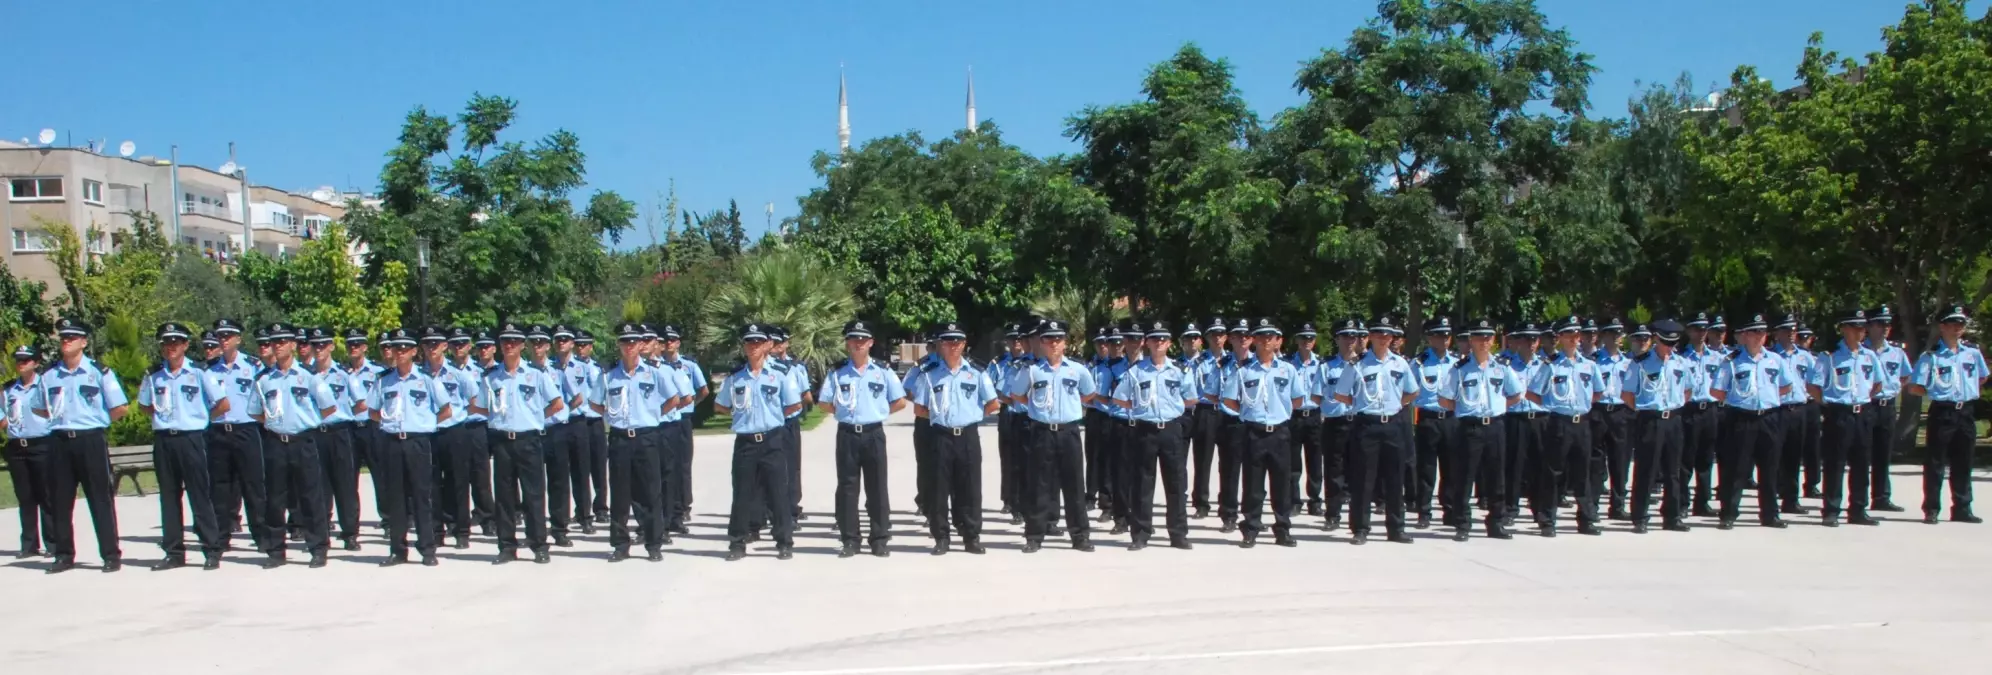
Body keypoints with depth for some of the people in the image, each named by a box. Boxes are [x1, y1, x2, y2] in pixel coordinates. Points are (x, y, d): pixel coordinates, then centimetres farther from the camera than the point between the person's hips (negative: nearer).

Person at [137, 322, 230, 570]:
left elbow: (223, 404, -3)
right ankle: (174, 552, 15)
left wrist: (199, 418, 3)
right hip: (163, 440, 4)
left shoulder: (198, 373, -4)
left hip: (191, 439, -4)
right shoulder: (153, 375, 8)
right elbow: (144, 405, 22)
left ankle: (212, 551, 1)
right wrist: (164, 416, 9)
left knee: (199, 496, -2)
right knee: (169, 497, 8)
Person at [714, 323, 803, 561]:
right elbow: (720, 406, 14)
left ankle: (785, 543, 9)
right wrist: (743, 414, 6)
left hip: (773, 441, -2)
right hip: (744, 442, 2)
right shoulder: (734, 376, 5)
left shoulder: (781, 373, -3)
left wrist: (772, 415, 1)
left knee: (778, 493, 2)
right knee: (742, 494, 7)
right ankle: (737, 543, 15)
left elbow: (795, 405, 1)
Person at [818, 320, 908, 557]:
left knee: (877, 488, 3)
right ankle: (850, 540, 10)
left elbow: (900, 402, 4)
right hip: (847, 435, 1)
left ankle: (880, 540, 9)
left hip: (873, 435, -1)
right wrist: (844, 412, 5)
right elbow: (824, 403, 8)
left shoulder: (883, 372, 1)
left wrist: (878, 412, 3)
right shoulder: (837, 373, 3)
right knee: (847, 488, 3)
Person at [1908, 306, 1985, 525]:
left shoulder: (1973, 354, 6)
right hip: (1941, 413, -5)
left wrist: (1967, 391, 10)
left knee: (1963, 464, 11)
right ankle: (1931, 509, 7)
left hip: (1965, 413, 5)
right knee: (1935, 463, 1)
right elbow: (1914, 388, -7)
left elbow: (1982, 378, 24)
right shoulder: (1931, 357, -8)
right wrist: (1937, 392, -4)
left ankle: (1962, 509, 19)